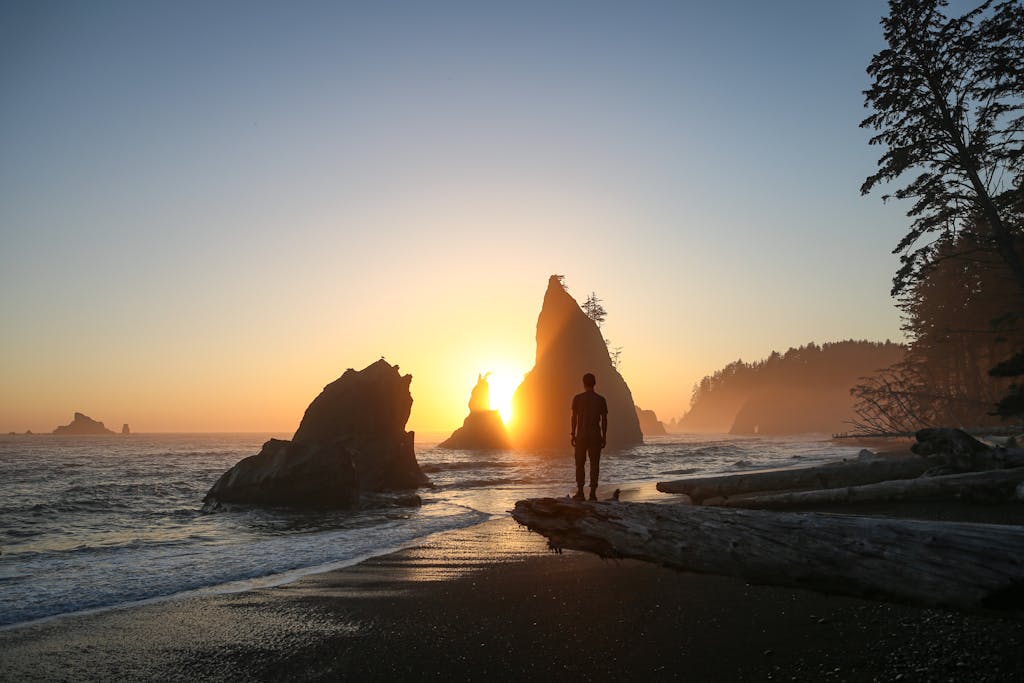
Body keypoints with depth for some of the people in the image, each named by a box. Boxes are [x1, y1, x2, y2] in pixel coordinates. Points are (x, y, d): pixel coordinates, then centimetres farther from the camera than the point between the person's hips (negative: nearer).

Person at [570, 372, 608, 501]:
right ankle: (593, 493, 1)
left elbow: (574, 418, -3)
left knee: (580, 464, 6)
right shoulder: (601, 399, 2)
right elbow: (604, 420, 2)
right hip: (596, 435, 1)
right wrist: (604, 437, 9)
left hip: (581, 435, -1)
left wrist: (573, 435, 3)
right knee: (594, 464, 4)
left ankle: (580, 492, 4)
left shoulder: (577, 398, -4)